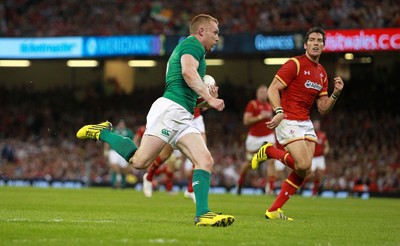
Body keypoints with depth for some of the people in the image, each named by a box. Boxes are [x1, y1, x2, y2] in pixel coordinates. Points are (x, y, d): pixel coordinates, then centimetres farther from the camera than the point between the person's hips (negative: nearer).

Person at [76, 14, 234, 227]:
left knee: (205, 161, -7)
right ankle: (102, 132, 4)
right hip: (170, 109, -10)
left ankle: (202, 214, -17)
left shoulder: (184, 48, 32)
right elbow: (188, 72, -19)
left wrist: (206, 97, 20)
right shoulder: (192, 44, 2)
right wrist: (209, 98, -20)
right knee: (140, 160, -15)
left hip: (182, 117, 10)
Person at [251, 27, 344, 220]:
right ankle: (269, 151, 4)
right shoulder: (295, 64, -8)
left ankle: (274, 211, 6)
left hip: (306, 123, 8)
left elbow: (323, 109, 15)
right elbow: (273, 89, -14)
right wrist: (279, 112, -29)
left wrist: (335, 94, -2)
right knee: (303, 165, -21)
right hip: (288, 122, -8)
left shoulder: (322, 73, 15)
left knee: (304, 171, -2)